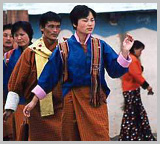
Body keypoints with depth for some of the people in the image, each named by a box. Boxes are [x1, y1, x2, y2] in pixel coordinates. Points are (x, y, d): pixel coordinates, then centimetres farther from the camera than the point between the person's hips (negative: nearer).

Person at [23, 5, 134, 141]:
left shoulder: (101, 46, 3)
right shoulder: (64, 48, 0)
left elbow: (115, 70, -3)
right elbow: (49, 75, 2)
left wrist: (125, 51, -18)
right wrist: (34, 101, 0)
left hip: (96, 100, 0)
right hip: (72, 100, 0)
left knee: (99, 137, -2)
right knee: (72, 137, 8)